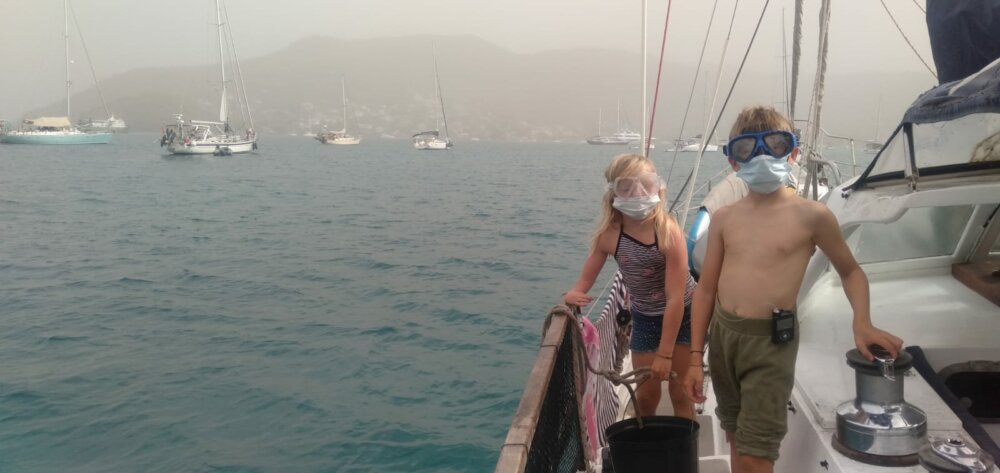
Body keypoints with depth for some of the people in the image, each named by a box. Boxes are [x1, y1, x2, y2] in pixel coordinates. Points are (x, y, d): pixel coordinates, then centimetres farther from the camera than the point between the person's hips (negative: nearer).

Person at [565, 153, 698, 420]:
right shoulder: (608, 234, -17)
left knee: (681, 394, 6)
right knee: (646, 395, 11)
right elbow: (586, 279, -4)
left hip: (682, 316, -3)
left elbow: (675, 299, -25)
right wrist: (574, 295, -29)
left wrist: (665, 354, -23)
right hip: (644, 318, 3)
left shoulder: (668, 231, -27)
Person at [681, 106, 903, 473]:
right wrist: (695, 357, 5)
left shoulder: (810, 215, -7)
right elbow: (706, 289, 7)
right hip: (721, 334, 5)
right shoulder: (724, 217, 4)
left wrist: (862, 322, -9)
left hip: (770, 341, -4)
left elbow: (850, 271, 8)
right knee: (736, 441, 19)